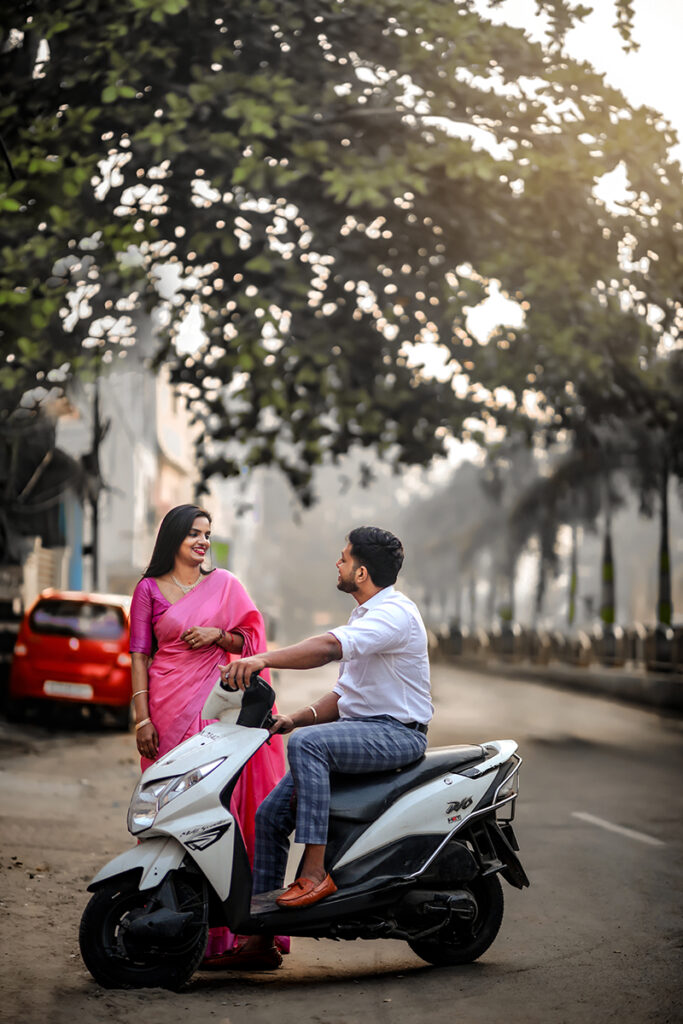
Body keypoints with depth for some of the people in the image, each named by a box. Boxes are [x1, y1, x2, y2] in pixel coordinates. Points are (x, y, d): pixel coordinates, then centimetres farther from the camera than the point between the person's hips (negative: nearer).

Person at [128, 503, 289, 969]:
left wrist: (219, 634, -7)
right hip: (169, 708, -1)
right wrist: (142, 717, -4)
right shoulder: (149, 589, 8)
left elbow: (249, 641, 14)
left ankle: (221, 932, 0)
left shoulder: (225, 584, 12)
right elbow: (140, 656, 4)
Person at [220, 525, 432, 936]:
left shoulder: (396, 613, -15)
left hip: (397, 733, -9)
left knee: (306, 743, -34)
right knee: (270, 815, 0)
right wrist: (298, 717, 5)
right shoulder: (364, 616, 19)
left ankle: (316, 872, -33)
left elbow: (331, 646, -33)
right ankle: (260, 933, 6)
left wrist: (263, 659, -42)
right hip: (359, 730, 9)